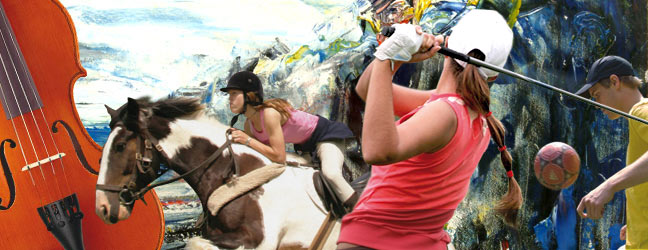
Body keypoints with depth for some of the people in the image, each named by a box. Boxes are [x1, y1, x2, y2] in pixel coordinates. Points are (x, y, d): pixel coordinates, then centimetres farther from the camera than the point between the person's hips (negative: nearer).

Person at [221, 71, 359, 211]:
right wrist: (237, 138, -15)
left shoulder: (270, 113, -34)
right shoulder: (249, 123, -7)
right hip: (304, 145, 9)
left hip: (325, 134, -9)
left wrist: (248, 140, -31)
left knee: (330, 174, -34)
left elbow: (279, 157, -35)